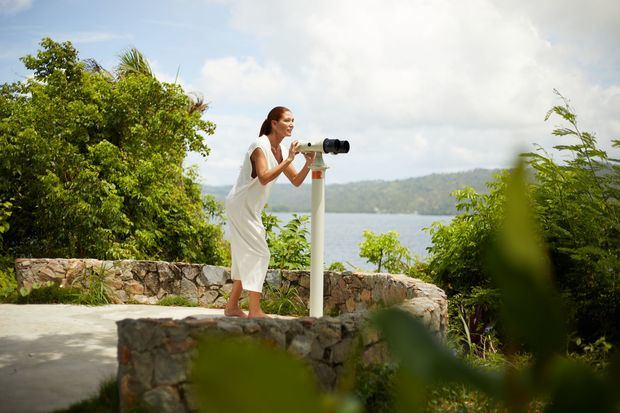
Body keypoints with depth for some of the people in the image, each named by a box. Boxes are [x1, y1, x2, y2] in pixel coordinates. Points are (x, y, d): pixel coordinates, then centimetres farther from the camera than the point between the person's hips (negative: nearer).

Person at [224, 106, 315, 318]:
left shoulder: (281, 149, 8)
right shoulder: (260, 146, -17)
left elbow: (296, 181, 6)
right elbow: (264, 177, -31)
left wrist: (308, 163, -11)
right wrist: (288, 160, -29)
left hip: (250, 208, 9)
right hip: (241, 205, -9)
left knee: (246, 256, 12)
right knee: (258, 253, -12)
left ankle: (232, 307, 20)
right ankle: (255, 311, -11)